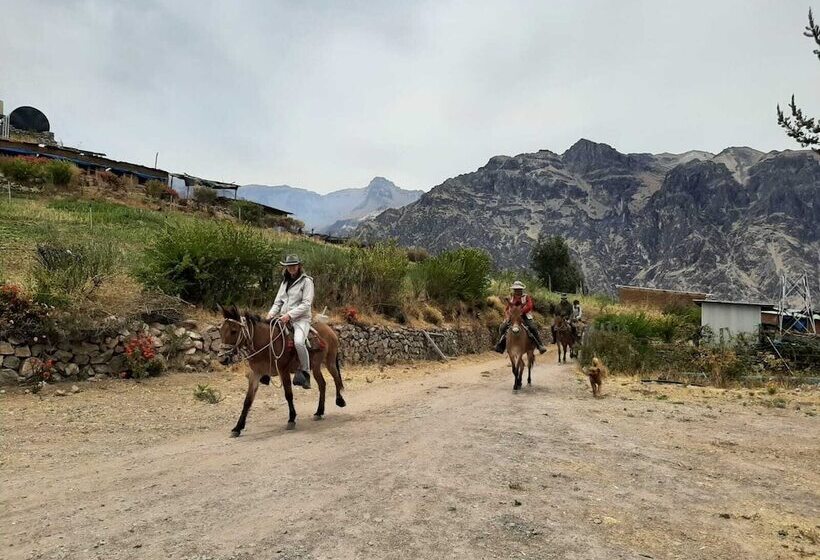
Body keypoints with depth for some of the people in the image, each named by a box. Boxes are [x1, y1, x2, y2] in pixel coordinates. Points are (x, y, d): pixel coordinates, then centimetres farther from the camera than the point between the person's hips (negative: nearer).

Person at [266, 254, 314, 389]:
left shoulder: (306, 281, -2)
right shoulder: (285, 282, 18)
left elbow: (306, 304, -11)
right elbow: (278, 302, 18)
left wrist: (290, 315, -20)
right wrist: (272, 313, -3)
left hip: (301, 319, -7)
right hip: (283, 318, 7)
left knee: (298, 341, -32)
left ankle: (305, 374, -16)